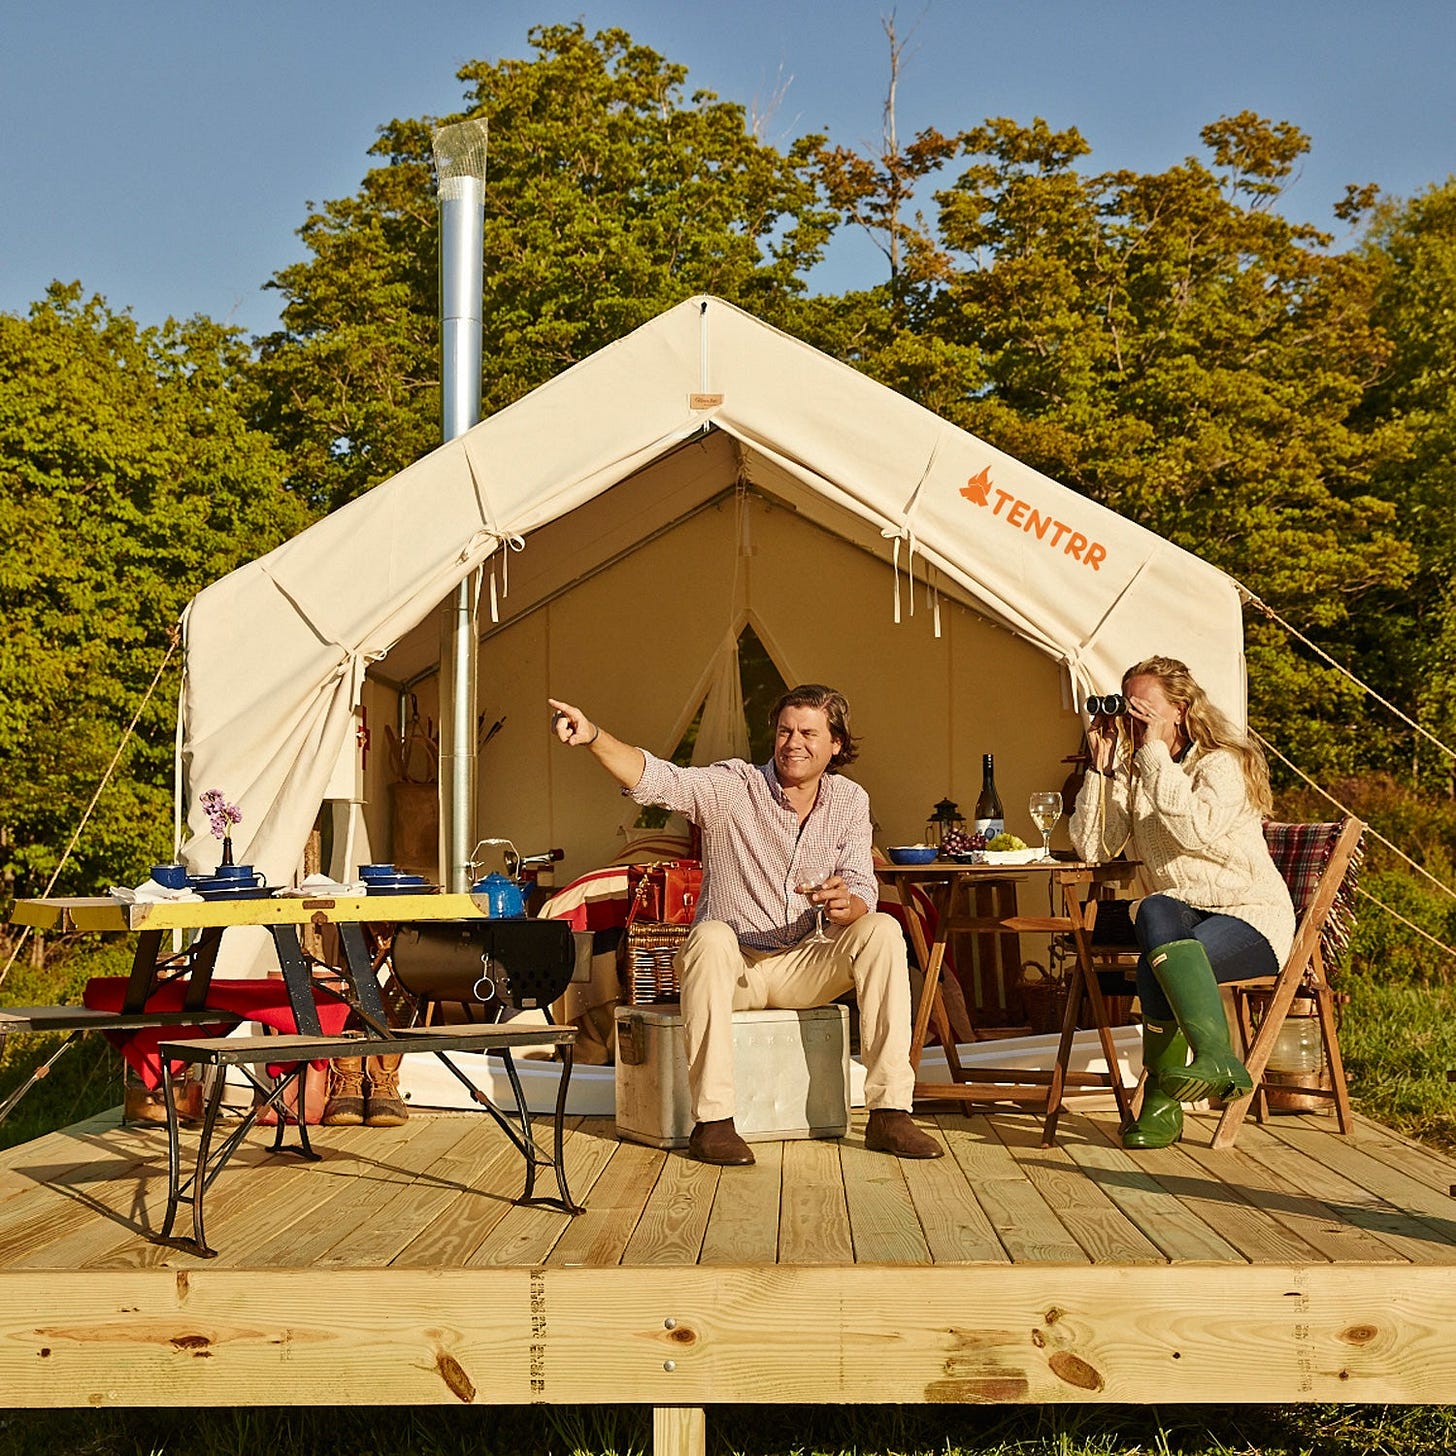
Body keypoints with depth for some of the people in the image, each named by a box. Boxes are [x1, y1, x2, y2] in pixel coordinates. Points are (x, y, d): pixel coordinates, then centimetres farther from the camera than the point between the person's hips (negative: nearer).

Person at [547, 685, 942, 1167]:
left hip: (799, 971, 3)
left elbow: (863, 894, -3)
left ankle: (889, 1113, -20)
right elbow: (656, 779, -24)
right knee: (711, 935, -36)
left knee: (882, 931, -20)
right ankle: (712, 1121, -34)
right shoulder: (732, 787, -8)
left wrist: (845, 904, -29)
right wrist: (593, 736, -42)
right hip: (730, 967, -3)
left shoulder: (849, 801, 3)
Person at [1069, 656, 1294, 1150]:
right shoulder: (1130, 772, 14)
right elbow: (1092, 848, 2)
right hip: (1176, 915, 5)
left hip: (1250, 917, -4)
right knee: (1156, 911, -33)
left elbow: (1195, 829, -26)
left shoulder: (1222, 764, -4)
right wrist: (1101, 765, -3)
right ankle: (1217, 1057, -43)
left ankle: (1162, 1099, -27)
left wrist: (1156, 753, -20)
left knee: (1158, 960, -33)